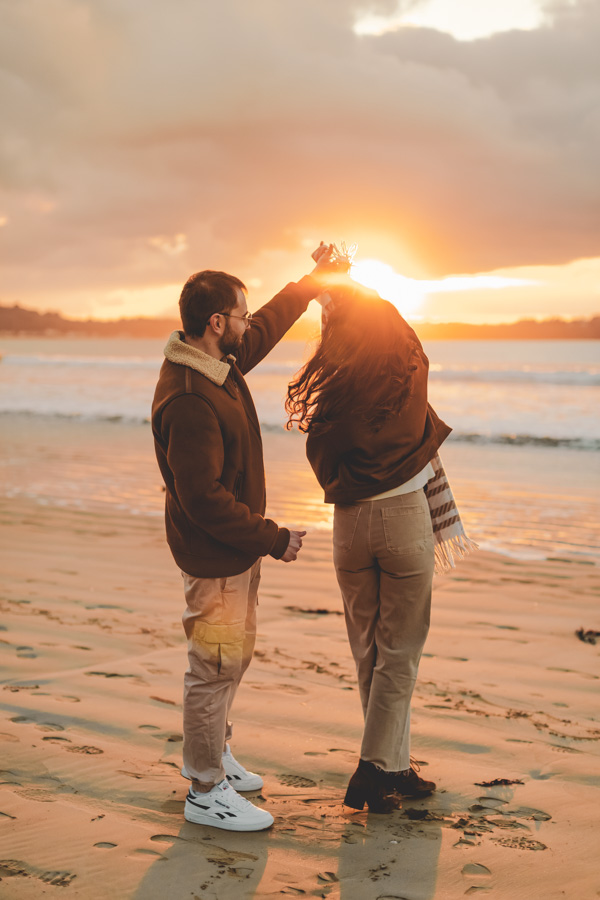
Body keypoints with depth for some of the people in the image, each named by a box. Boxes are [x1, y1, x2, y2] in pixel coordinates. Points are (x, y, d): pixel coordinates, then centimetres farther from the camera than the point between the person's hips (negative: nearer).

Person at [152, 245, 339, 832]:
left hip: (236, 546, 10)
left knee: (233, 657, 22)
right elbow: (204, 498, -29)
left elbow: (270, 324, 23)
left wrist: (316, 277, 22)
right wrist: (272, 539, -22)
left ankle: (212, 755, 38)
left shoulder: (220, 364, 3)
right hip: (214, 554, -10)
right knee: (216, 666, 0)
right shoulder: (188, 400, -28)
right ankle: (205, 791, 13)